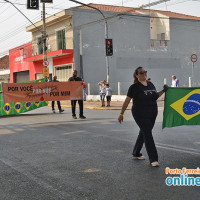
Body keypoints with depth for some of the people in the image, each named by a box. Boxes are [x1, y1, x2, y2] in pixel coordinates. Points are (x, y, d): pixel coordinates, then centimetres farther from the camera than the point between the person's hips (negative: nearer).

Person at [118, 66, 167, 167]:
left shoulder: (150, 84, 10)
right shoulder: (134, 87, -9)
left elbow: (155, 96, 22)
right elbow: (127, 101, -7)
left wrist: (163, 91, 9)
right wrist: (121, 114, -6)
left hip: (152, 114, 7)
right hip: (140, 114, -7)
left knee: (143, 133, 16)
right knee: (148, 134, -10)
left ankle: (136, 153, 33)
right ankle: (153, 159, -7)